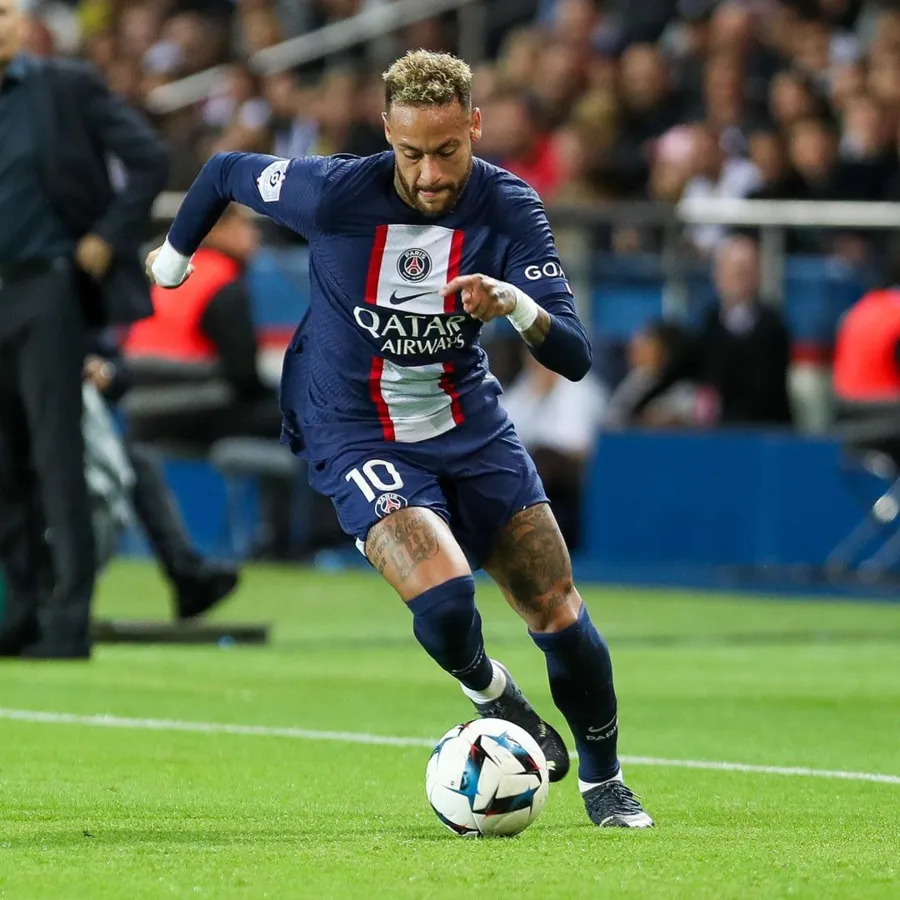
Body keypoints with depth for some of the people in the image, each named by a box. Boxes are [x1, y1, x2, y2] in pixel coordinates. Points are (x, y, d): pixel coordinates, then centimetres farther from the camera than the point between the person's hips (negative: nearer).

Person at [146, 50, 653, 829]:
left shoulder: (509, 210, -16)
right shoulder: (334, 194, -22)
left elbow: (576, 358, -19)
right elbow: (225, 172, -2)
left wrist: (516, 304, -40)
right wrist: (172, 260, 15)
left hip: (467, 423, 3)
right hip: (357, 434, -3)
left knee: (557, 610, -1)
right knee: (443, 596, -26)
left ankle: (604, 782, 24)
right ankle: (495, 699, 8)